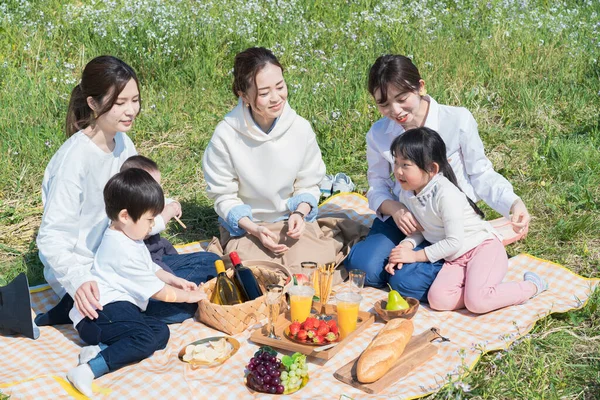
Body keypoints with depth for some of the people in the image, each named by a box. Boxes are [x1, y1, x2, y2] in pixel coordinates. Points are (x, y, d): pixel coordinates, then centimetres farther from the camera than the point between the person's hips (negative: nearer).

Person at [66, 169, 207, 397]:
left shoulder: (124, 238, 15)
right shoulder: (124, 251, -17)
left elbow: (150, 269, 32)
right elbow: (158, 292, -10)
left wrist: (175, 280, 21)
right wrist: (189, 296, 4)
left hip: (120, 308, 11)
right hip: (102, 313, -11)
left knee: (161, 332, -7)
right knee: (145, 340, -30)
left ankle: (99, 350, -17)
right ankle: (90, 369, -36)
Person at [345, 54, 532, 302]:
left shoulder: (458, 120, -15)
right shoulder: (378, 134, -6)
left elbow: (481, 175, -7)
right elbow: (377, 186, 2)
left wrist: (513, 203, -24)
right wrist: (394, 209, -21)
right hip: (403, 217, 3)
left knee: (408, 281, -23)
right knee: (364, 267, -19)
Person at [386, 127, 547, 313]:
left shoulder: (446, 194, -25)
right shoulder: (406, 194, -2)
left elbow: (454, 242, -23)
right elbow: (419, 229, 10)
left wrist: (416, 256, -18)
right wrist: (406, 246, -12)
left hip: (483, 247, -6)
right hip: (456, 258, 7)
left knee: (476, 302, -25)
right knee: (437, 300, -18)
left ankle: (532, 285, -2)